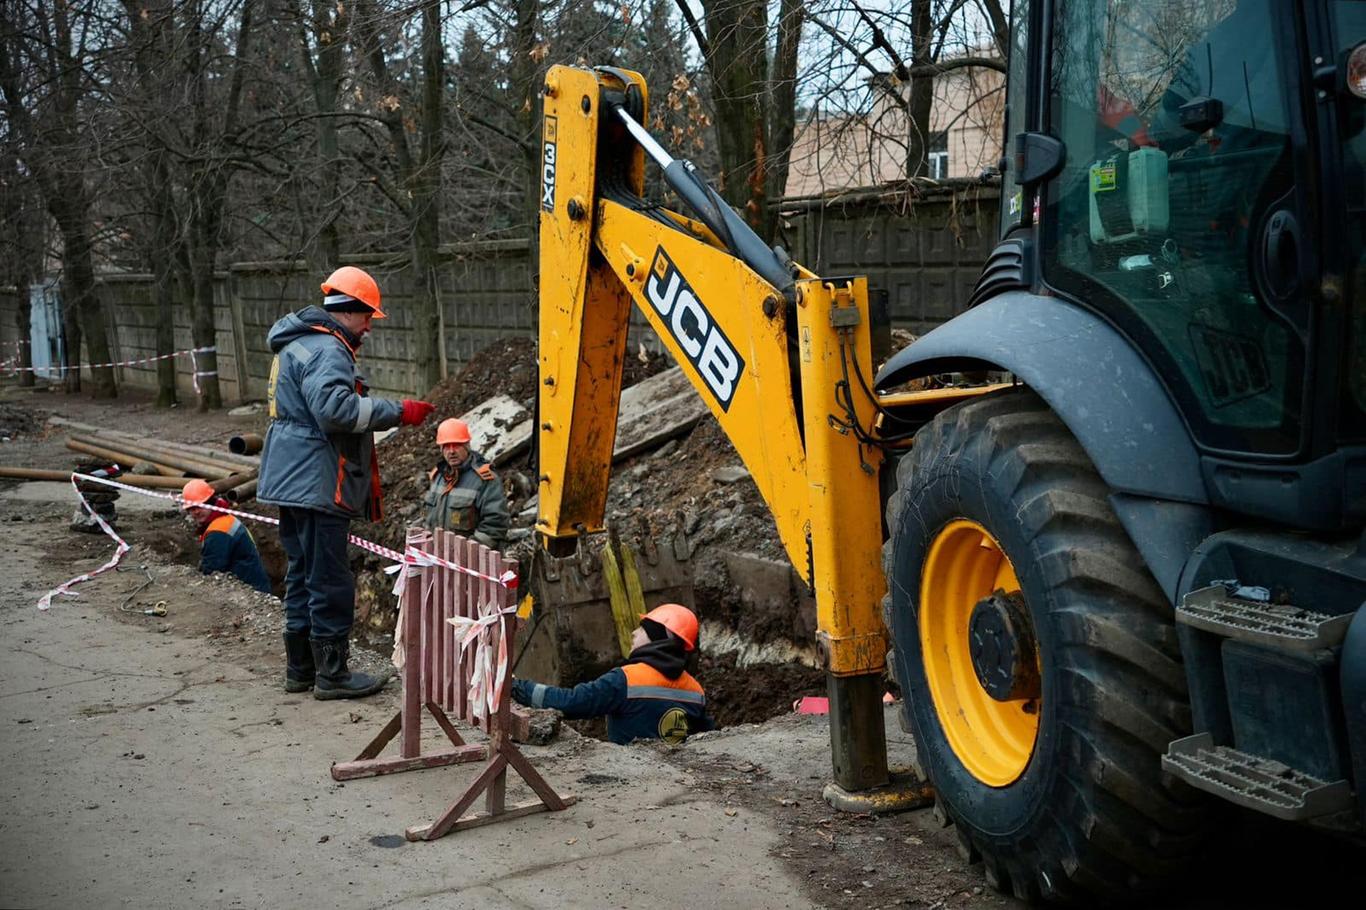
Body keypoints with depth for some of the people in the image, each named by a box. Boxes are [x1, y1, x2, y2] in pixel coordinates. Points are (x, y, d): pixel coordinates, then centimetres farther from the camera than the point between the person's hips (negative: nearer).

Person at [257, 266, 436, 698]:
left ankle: (300, 669, 25)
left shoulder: (296, 345, 19)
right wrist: (396, 412, -24)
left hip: (292, 481, 11)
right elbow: (335, 407, -30)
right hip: (317, 483, -11)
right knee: (330, 581, -2)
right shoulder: (326, 350, -16)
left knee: (303, 576, 17)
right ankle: (332, 673, 5)